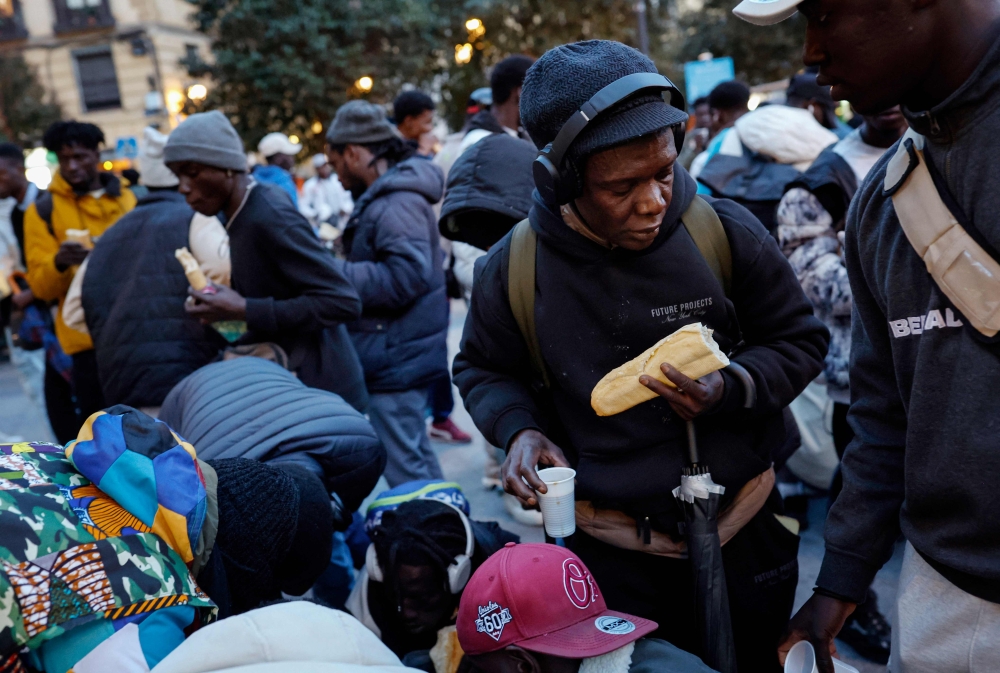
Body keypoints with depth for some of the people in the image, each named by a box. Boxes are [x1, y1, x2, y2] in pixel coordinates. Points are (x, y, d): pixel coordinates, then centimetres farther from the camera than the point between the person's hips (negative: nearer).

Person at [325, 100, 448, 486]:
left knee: (406, 471, -2)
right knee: (417, 459, 22)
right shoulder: (382, 197, 13)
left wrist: (334, 273, -20)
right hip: (400, 354, 11)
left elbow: (406, 276, -27)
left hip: (396, 359, -11)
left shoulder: (396, 203, -19)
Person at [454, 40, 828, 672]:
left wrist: (731, 389, -20)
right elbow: (484, 369, 6)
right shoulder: (513, 269, -12)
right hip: (612, 550, -1)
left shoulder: (727, 233, -15)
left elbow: (800, 340, -1)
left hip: (743, 532, 1)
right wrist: (519, 429, -13)